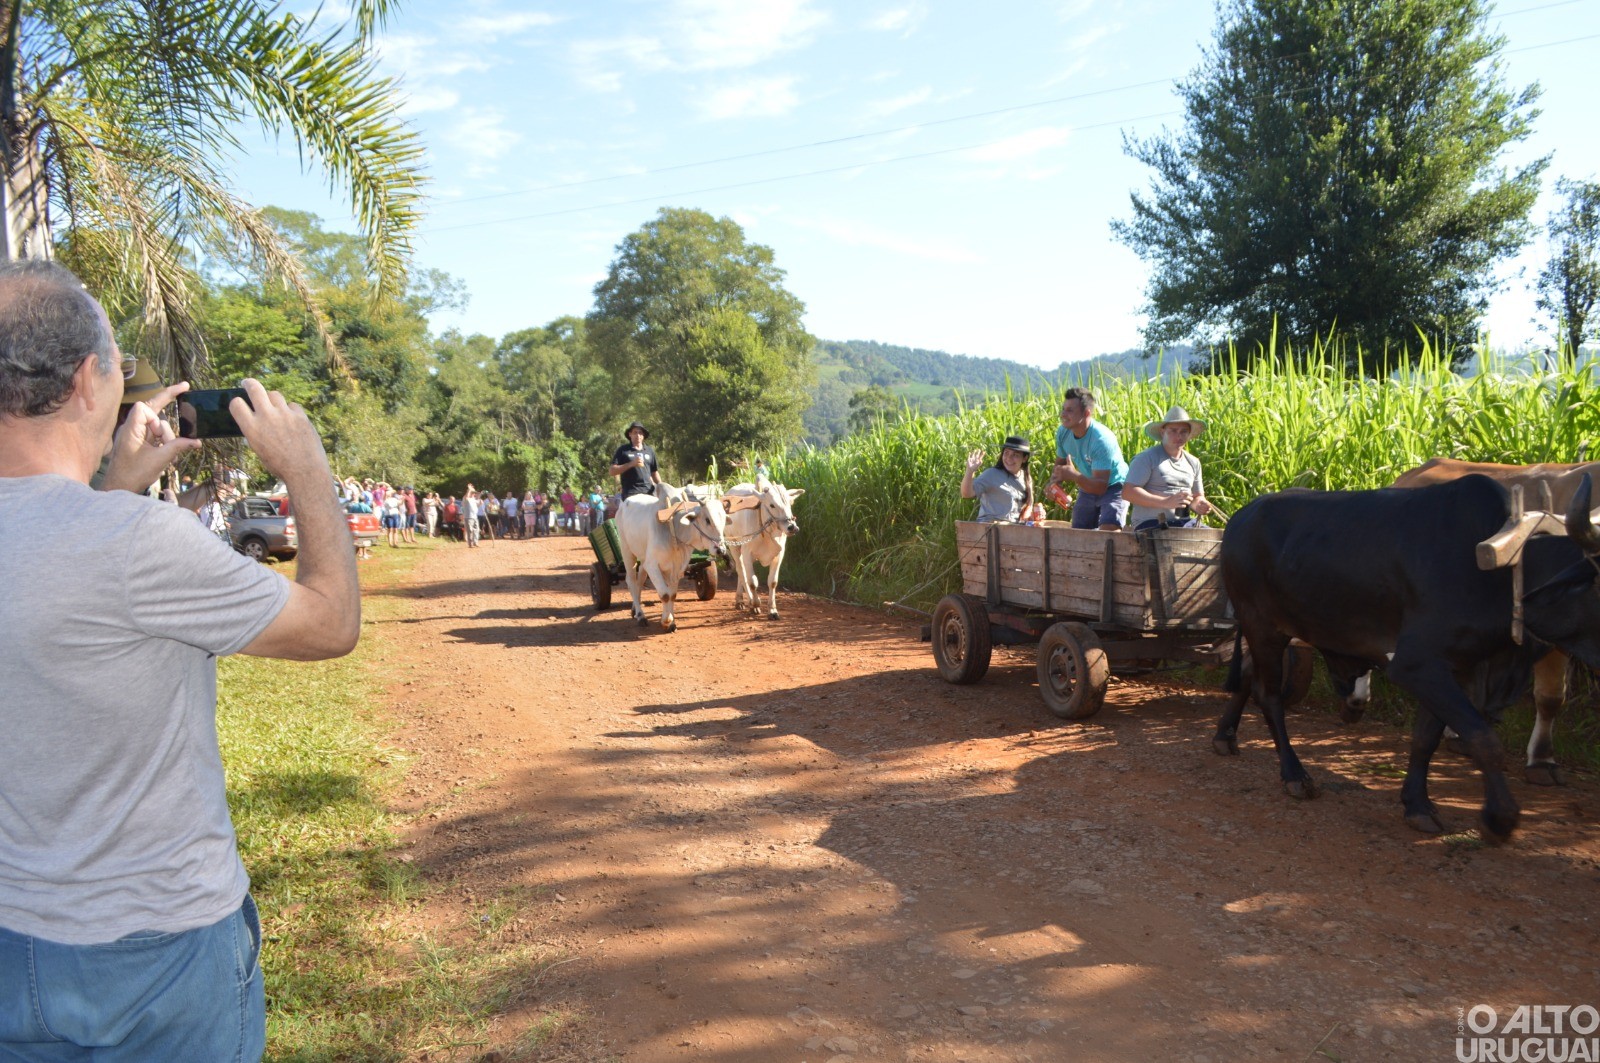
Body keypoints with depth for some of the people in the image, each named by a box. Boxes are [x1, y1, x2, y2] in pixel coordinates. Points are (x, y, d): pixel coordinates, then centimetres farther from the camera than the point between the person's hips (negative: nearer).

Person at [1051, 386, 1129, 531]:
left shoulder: (1102, 439, -32)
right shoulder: (1063, 433, -11)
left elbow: (1101, 486, -34)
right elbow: (1060, 464, 5)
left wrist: (1075, 476, -51)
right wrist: (1054, 483, -18)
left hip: (1113, 487, -7)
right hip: (1088, 487, 7)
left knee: (1108, 532, -26)